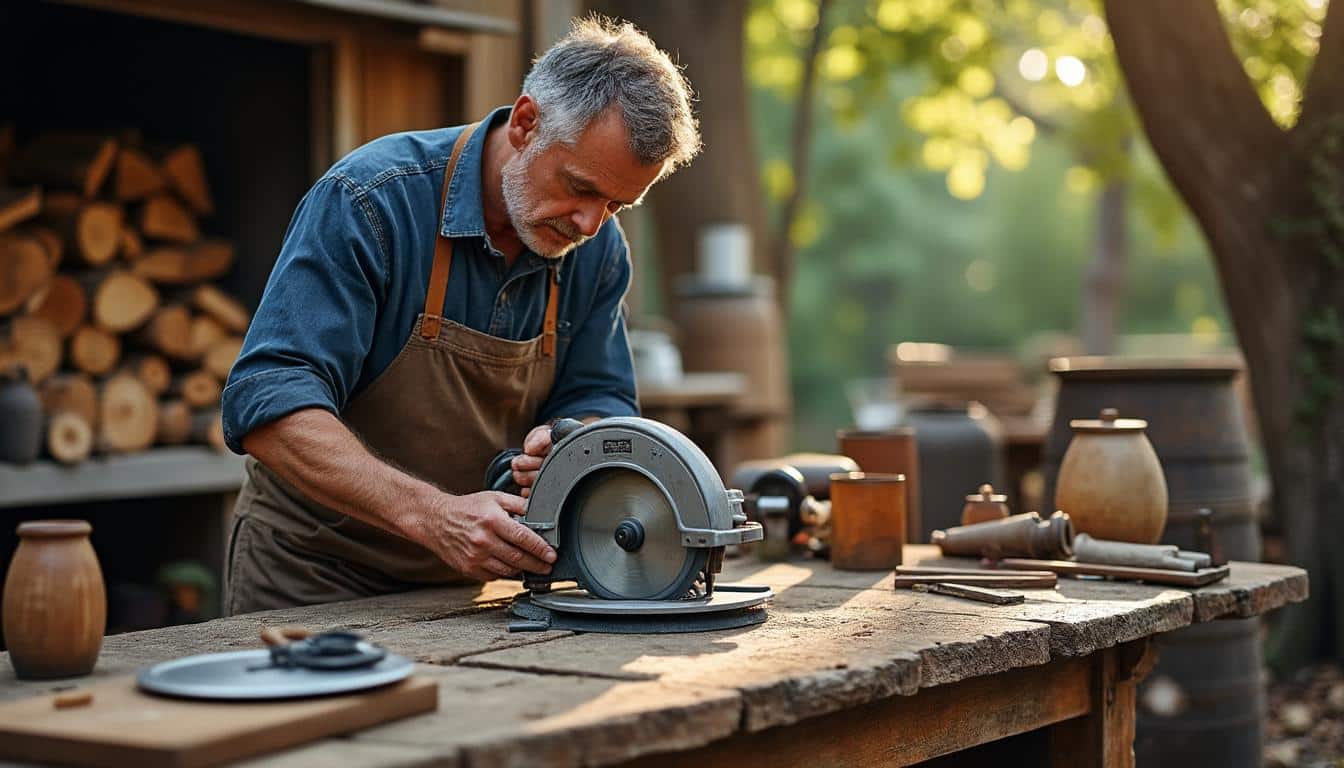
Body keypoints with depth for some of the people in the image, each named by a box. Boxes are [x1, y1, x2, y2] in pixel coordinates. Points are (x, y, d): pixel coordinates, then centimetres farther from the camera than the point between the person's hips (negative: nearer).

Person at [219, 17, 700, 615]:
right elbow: (268, 406, -30)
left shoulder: (598, 250, -5)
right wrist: (432, 514, -41)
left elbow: (599, 397, 5)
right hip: (313, 576, -7)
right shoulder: (369, 200, -23)